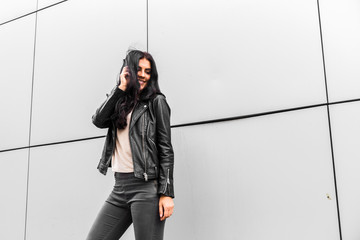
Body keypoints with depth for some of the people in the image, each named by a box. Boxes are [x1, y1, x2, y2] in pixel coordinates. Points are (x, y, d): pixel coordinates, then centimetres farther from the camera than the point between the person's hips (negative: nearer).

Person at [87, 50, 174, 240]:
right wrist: (121, 88, 1)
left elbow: (166, 149, -3)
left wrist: (167, 193, -11)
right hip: (120, 187, 6)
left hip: (146, 187, -6)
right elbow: (98, 120, -1)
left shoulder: (156, 101, 3)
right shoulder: (119, 103, 18)